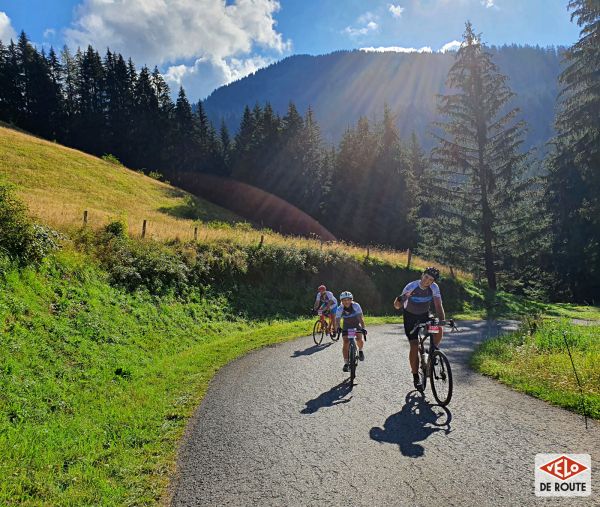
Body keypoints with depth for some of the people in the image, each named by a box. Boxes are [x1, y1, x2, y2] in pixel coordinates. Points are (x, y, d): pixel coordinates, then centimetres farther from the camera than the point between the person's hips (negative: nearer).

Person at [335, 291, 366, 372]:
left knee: (359, 340, -23)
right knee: (346, 343, -13)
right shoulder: (340, 309, -23)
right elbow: (337, 320, -23)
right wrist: (338, 328, -41)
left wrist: (363, 328, -39)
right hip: (346, 326, 1)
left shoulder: (356, 306, -26)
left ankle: (360, 350, 11)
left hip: (357, 324, -1)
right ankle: (346, 363, -7)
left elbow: (361, 318, -29)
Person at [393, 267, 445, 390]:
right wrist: (399, 300, -48)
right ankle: (416, 377, 5)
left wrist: (442, 321, -35)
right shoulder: (411, 287, -25)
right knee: (414, 346, -9)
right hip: (410, 317, -3)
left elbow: (438, 306, -20)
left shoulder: (434, 288, -17)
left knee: (439, 330, -27)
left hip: (425, 315, 3)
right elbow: (397, 306, -25)